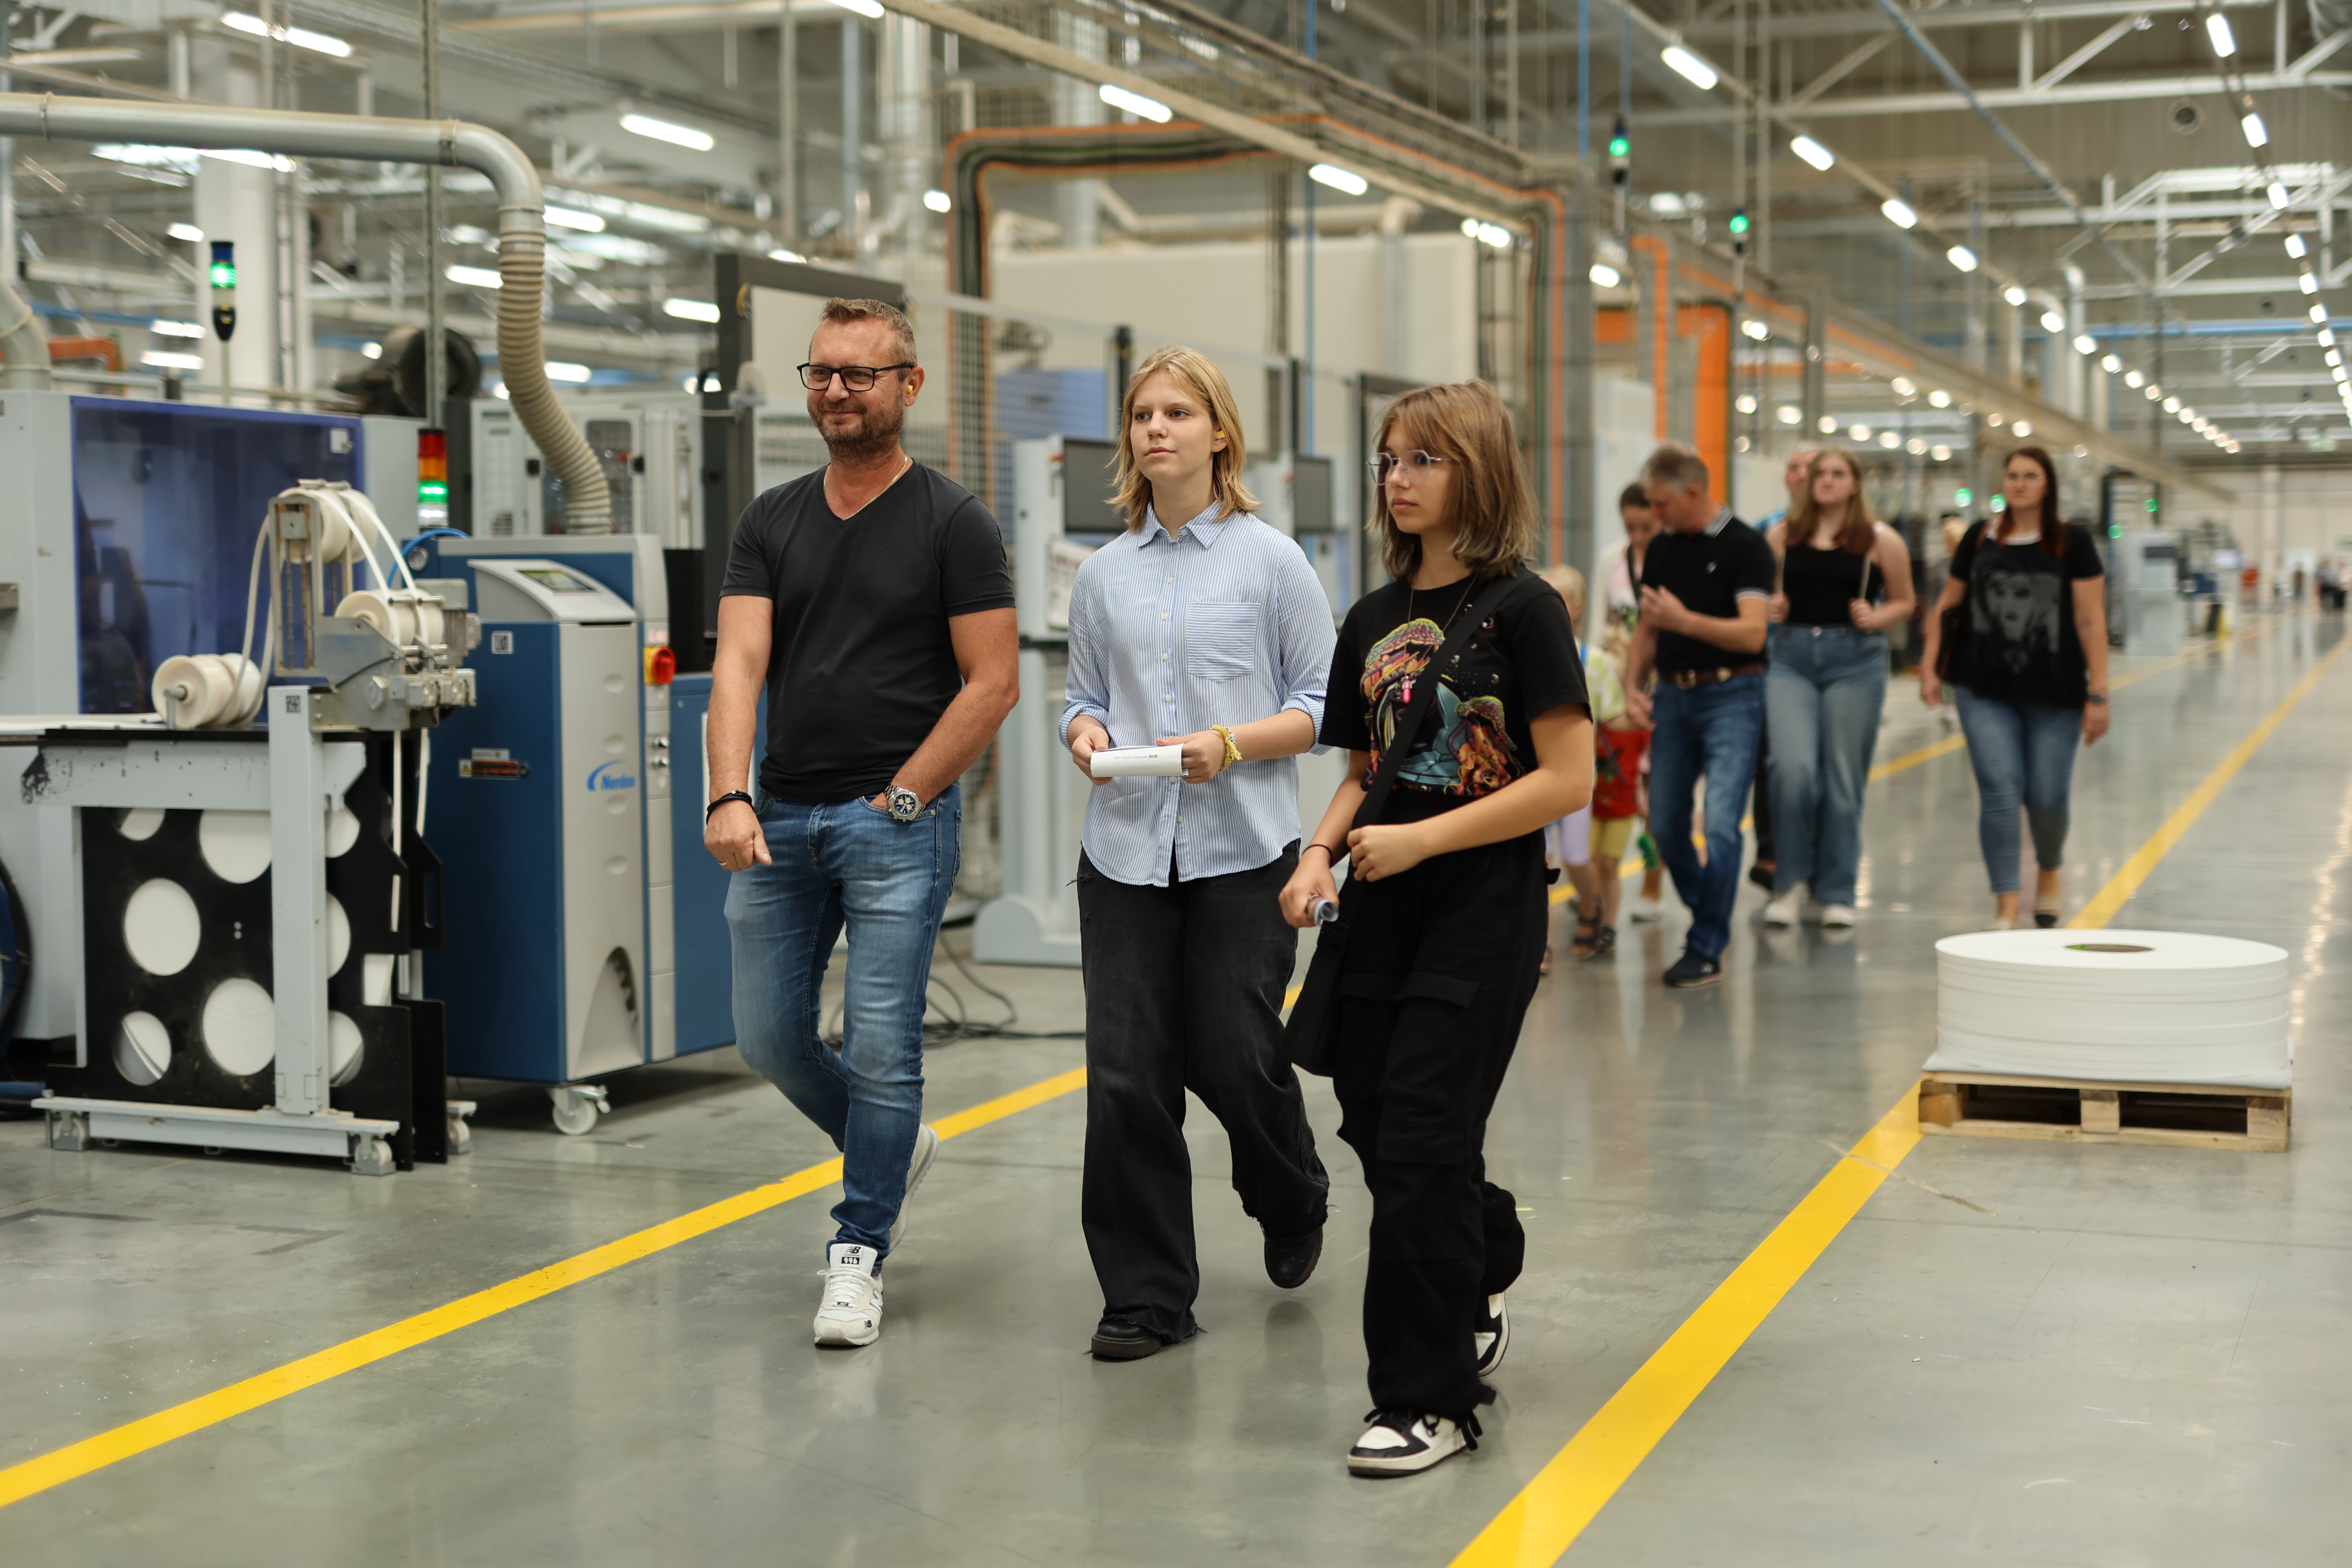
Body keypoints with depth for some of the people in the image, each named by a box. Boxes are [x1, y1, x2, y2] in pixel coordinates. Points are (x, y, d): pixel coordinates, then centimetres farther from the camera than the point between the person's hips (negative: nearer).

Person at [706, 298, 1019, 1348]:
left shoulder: (953, 523, -4)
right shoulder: (772, 522, 8)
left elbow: (993, 683, -7)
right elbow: (738, 662, -3)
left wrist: (901, 799, -11)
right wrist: (729, 797, -18)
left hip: (898, 822, -5)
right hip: (780, 819, 5)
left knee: (879, 1046, -5)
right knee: (770, 1039, 10)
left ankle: (858, 1252, 10)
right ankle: (893, 1150, 35)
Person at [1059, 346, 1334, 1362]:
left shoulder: (1270, 561, 0)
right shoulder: (1104, 574, 10)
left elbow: (1323, 703, 0)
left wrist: (1233, 743, -15)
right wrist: (1085, 733, -6)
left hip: (1242, 849, -3)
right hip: (1125, 849, 3)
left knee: (1233, 1059, 2)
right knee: (1126, 1075, -2)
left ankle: (1293, 1202, 36)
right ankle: (1145, 1297, 9)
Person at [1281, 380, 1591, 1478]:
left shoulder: (1521, 609, -9)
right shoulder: (1374, 619, 11)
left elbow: (1567, 780, -14)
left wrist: (1423, 839, -17)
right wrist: (1321, 853, -2)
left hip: (1486, 905, -6)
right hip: (1383, 907, 7)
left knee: (1423, 1139, -8)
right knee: (1373, 1126, 11)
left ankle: (1431, 1398, 4)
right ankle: (1475, 1306, 38)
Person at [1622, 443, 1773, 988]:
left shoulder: (1745, 547, -8)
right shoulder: (1662, 549, 11)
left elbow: (1752, 633, -17)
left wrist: (1684, 620, -27)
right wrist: (1633, 685, 3)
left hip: (1730, 696, -6)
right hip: (1672, 697, 6)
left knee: (1721, 824, -12)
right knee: (1665, 823, 8)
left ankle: (1707, 949, -6)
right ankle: (1709, 915, 30)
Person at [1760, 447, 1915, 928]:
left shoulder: (1881, 540, 2)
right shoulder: (1782, 535, 7)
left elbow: (1904, 602, 10)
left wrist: (1874, 618, -9)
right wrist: (1771, 607, -3)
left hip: (1855, 661, -1)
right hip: (1792, 658, 1)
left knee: (1844, 780, 4)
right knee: (1794, 768, -15)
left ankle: (1837, 893, 16)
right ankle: (1791, 879, 4)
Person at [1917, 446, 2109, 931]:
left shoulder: (2073, 544, 0)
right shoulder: (1979, 540, 7)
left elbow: (2091, 621, -3)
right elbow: (1947, 606, 14)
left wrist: (2098, 694, -8)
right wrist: (1928, 667, 6)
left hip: (2054, 696, -1)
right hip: (1985, 692, 1)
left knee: (2047, 796, 5)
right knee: (1999, 791, -9)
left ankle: (2049, 874, 37)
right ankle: (2006, 908, -6)